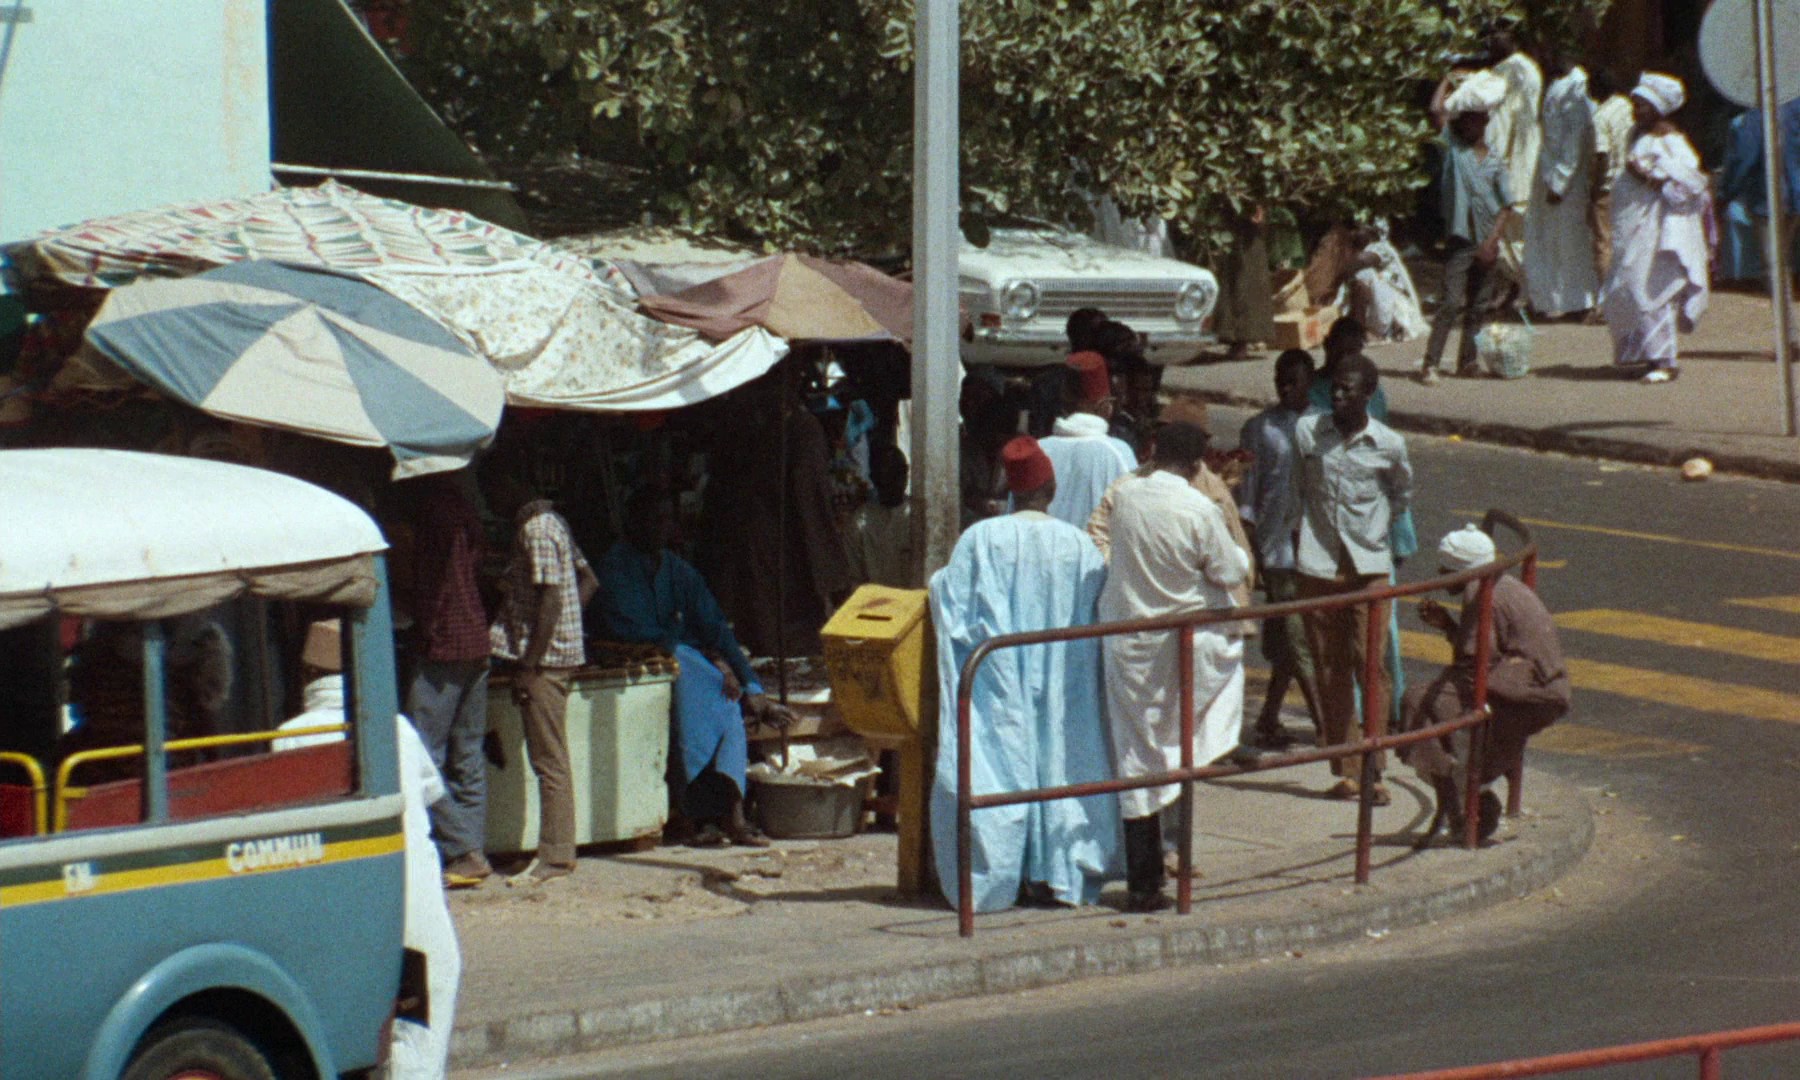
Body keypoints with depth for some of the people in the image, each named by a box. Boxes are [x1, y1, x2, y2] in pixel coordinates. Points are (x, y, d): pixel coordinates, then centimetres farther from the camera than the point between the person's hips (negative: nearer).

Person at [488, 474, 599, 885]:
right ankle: (557, 851, 15)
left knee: (549, 760, -6)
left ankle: (554, 856, -4)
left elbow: (550, 598, -21)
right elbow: (588, 581, 21)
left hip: (543, 657, -10)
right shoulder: (552, 521, 15)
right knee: (549, 759, 12)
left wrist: (529, 665, -19)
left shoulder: (536, 530, -15)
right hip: (564, 649, 10)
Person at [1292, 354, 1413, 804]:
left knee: (1371, 665, -7)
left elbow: (1402, 494, 19)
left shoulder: (1388, 445, -1)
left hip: (1369, 566, -1)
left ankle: (1373, 771, -5)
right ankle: (1345, 772, 9)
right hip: (1317, 565, 1)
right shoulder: (1307, 431, -1)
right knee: (1330, 668, 4)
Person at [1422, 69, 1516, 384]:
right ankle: (1430, 363, -13)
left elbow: (1506, 207, 4)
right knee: (1451, 302, -12)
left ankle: (1467, 360, 17)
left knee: (1479, 305, 8)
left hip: (1486, 242, 3)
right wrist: (1447, 82, 5)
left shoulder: (1495, 163, 7)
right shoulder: (1453, 148, 3)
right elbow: (1437, 111, -9)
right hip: (1459, 239, -3)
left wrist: (1492, 240, -7)